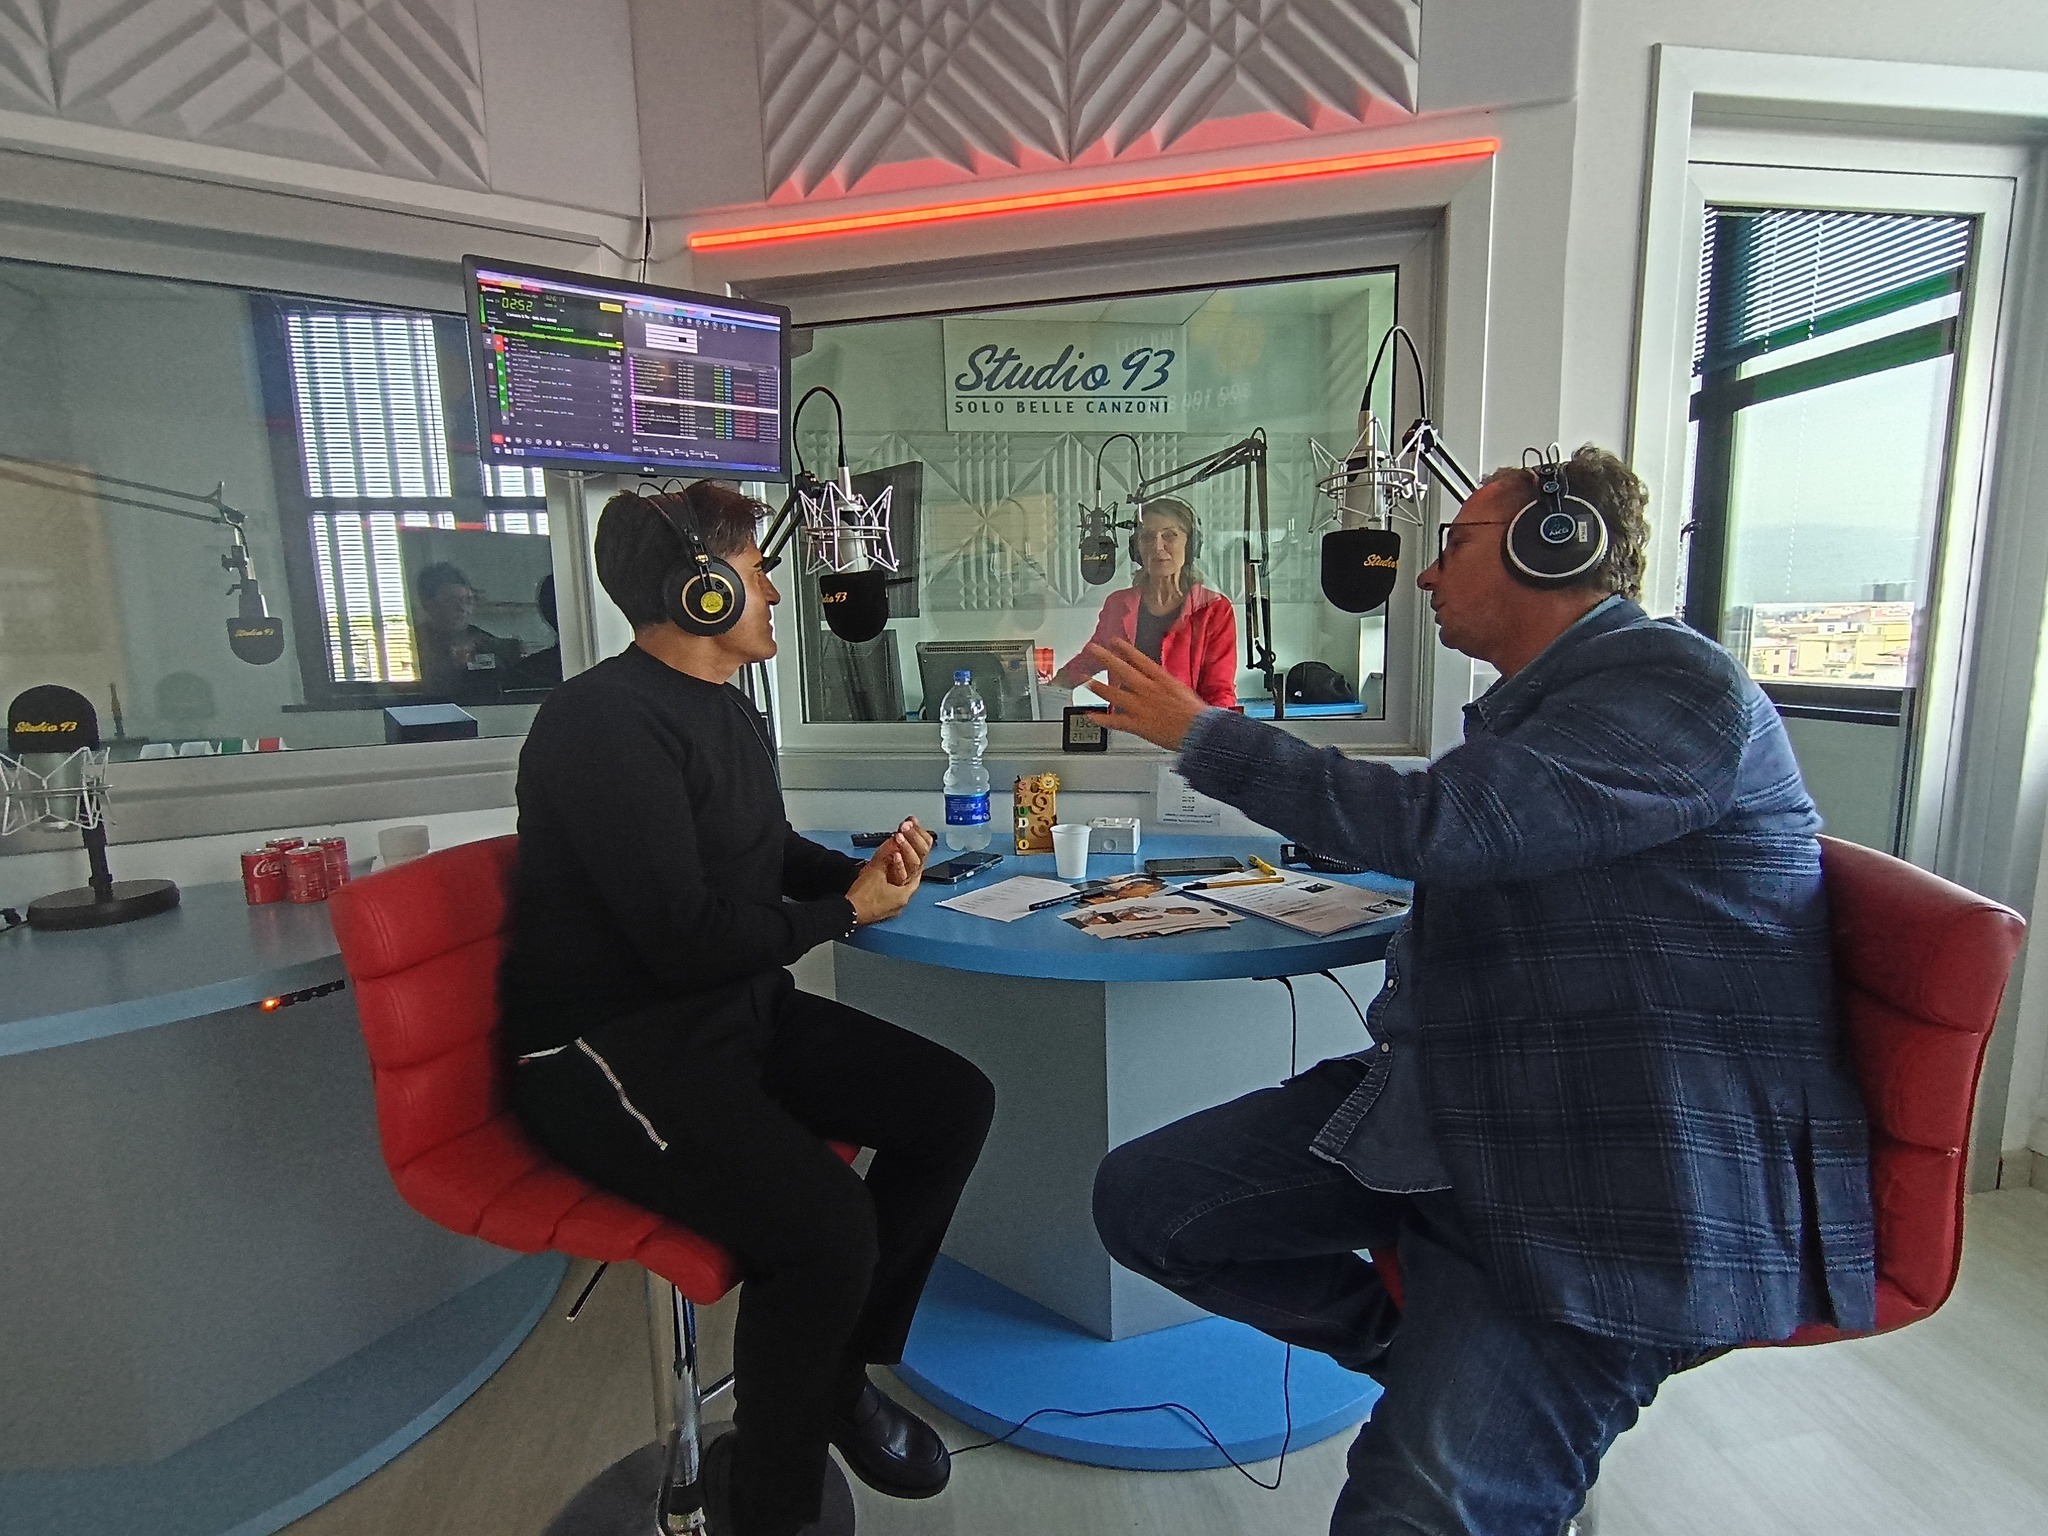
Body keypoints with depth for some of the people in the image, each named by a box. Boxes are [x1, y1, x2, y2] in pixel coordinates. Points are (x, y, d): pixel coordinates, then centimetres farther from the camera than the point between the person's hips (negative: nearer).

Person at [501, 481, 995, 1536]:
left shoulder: (723, 706, 12)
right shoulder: (606, 722, -19)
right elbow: (687, 937, -24)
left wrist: (863, 866, 2)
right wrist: (846, 911, -9)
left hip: (735, 1011, 10)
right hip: (611, 1048, -9)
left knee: (953, 1102, 1)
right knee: (826, 1223, -28)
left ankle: (838, 1369, 21)